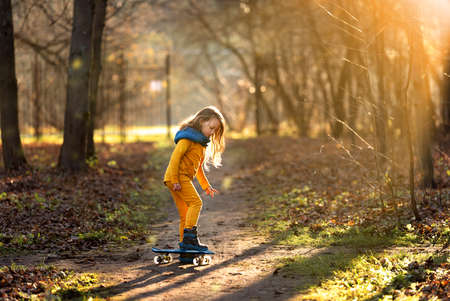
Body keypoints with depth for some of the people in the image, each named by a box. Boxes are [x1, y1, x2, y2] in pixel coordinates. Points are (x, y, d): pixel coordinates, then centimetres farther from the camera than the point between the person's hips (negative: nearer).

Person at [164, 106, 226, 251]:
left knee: (185, 214, 8)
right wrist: (175, 180, -22)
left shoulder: (202, 142, 22)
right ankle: (190, 237, -25)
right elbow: (175, 157, -17)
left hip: (184, 179, 10)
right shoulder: (188, 137, -9)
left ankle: (184, 244, 10)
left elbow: (198, 167, 30)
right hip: (178, 177, -10)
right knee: (195, 202, -20)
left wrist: (206, 185, 28)